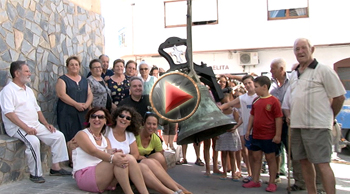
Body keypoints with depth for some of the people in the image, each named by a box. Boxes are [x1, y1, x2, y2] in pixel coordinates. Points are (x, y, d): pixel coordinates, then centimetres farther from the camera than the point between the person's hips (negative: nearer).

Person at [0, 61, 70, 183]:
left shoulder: (28, 90, 19)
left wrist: (46, 124, 8)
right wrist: (26, 128, -25)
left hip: (35, 125, 8)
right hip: (17, 127, -8)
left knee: (59, 136, -4)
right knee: (33, 141, -34)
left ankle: (55, 167, 1)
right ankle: (35, 174, -19)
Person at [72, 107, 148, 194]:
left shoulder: (105, 140, 21)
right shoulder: (81, 134, 2)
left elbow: (109, 153, -1)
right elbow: (93, 151, -19)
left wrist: (113, 152, -27)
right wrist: (112, 158, -36)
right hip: (84, 175, -6)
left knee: (130, 158, -18)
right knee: (117, 159, -28)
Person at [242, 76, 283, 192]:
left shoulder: (273, 101, -11)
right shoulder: (255, 101, 7)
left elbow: (278, 118, -12)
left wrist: (278, 135, -13)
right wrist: (248, 130, 12)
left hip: (269, 136, -6)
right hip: (256, 135, 6)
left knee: (270, 158, 5)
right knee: (256, 157, 12)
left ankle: (272, 183, 16)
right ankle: (255, 181, 23)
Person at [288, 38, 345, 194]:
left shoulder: (323, 70, -6)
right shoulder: (293, 74, 14)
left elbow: (339, 97, -5)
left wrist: (329, 117, 3)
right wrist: (291, 116, 14)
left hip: (317, 126, -7)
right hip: (296, 125, 7)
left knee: (322, 164, -6)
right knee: (304, 161, 13)